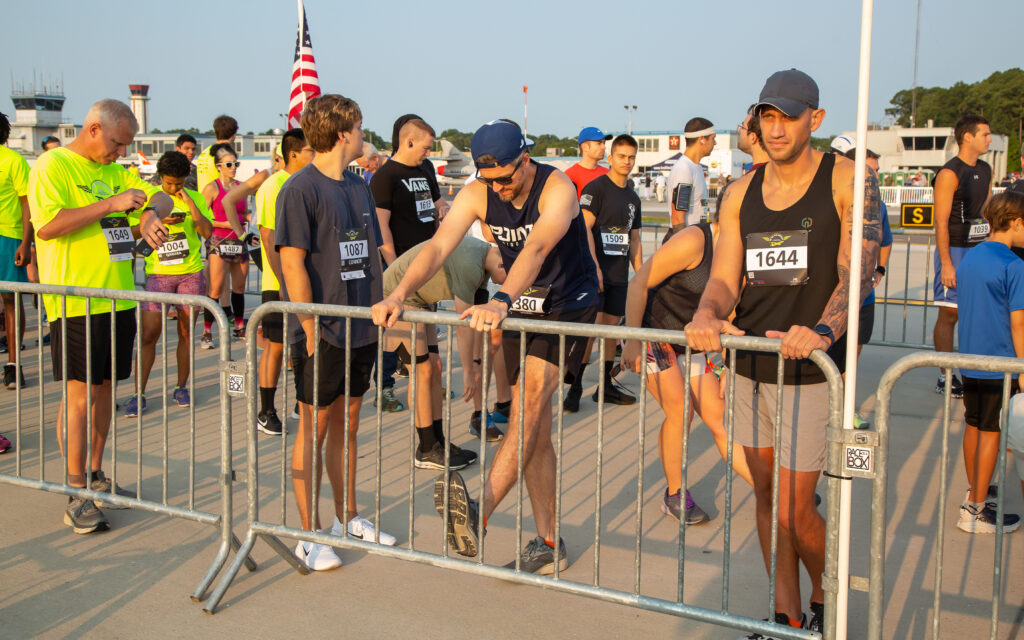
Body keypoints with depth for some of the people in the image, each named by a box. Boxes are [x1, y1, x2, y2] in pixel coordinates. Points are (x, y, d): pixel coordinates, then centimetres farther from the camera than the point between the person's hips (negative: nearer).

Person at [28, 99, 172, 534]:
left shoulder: (114, 171, 15)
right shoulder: (52, 165, -8)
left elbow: (162, 197, 18)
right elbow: (47, 225, -20)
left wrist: (150, 213, -7)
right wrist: (112, 204, -19)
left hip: (117, 298, 8)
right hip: (77, 302, -7)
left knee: (104, 387, 13)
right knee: (80, 393, -5)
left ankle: (94, 476, 24)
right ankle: (77, 496, 2)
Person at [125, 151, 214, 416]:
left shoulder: (196, 198, 7)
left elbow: (207, 231, -3)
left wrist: (190, 203, -10)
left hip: (190, 273, 1)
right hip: (157, 273, -1)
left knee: (187, 332, 5)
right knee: (149, 332, -5)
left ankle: (181, 387, 18)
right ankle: (139, 393, 1)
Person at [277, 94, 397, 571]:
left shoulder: (358, 187, 12)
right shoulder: (301, 188, -11)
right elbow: (293, 264, -15)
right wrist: (311, 329, -16)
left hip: (361, 330, 7)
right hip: (323, 334, -7)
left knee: (347, 425, 16)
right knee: (314, 428, 2)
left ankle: (347, 518, 28)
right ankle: (308, 536, 11)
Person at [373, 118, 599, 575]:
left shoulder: (557, 189, -23)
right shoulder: (477, 194, -8)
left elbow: (537, 249, -41)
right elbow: (438, 246, -19)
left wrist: (500, 302, -57)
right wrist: (400, 293, -36)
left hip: (569, 306, -6)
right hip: (521, 308, 6)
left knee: (531, 395, -27)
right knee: (534, 428, 6)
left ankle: (478, 517, -36)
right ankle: (548, 544, 13)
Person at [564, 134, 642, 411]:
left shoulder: (633, 198, 17)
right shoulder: (596, 188, -5)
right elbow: (584, 228, -13)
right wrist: (594, 267, -20)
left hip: (619, 275, 7)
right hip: (595, 272, -7)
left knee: (612, 327, 9)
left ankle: (607, 386, 17)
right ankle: (575, 388, -6)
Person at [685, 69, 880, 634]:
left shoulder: (848, 181, -6)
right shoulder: (740, 193, 8)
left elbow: (857, 272, -17)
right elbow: (724, 278, 2)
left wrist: (822, 331, -35)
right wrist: (706, 316, -21)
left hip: (810, 370, -5)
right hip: (748, 364, 5)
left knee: (793, 512, -5)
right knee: (765, 493, 13)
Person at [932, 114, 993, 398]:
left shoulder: (985, 170, 13)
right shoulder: (950, 173, -11)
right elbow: (941, 222, -14)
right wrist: (946, 264, -19)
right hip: (954, 250, -7)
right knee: (949, 313, -3)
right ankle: (946, 377, 4)